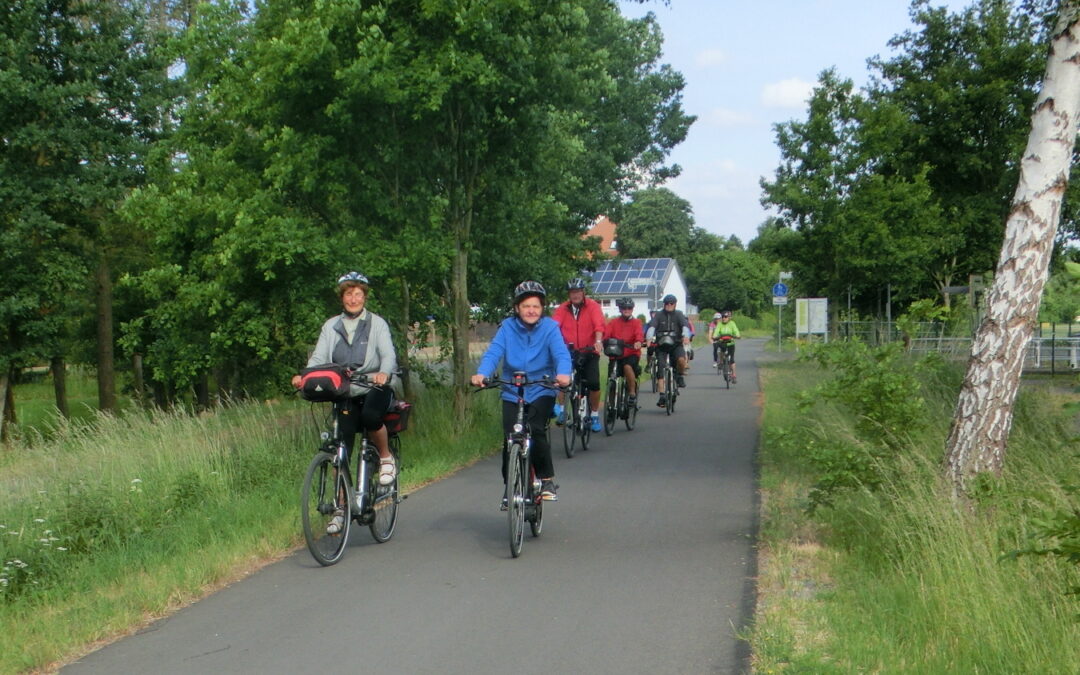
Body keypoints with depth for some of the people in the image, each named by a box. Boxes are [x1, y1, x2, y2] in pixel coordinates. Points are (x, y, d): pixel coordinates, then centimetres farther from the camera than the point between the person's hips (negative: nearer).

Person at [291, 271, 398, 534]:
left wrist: (384, 373, -35)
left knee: (370, 414, -36)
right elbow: (319, 357, -1)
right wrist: (304, 376, -23)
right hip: (346, 394, 3)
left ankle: (386, 458, -8)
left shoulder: (376, 323, 2)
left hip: (374, 388, -3)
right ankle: (340, 509, 5)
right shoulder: (331, 326, 9)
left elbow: (388, 355, -12)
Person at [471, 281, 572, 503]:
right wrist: (481, 374, -34)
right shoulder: (507, 328, -2)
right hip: (512, 394, 2)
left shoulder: (550, 328, -5)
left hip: (541, 391, -2)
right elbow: (493, 352, -14)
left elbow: (561, 353, -19)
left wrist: (563, 374, -41)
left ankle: (547, 479, -2)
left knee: (536, 431, -21)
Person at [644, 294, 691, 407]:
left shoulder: (679, 315, 2)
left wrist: (686, 336, -38)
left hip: (676, 344, 0)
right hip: (661, 344, 0)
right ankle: (662, 395, -5)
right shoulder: (658, 315, 1)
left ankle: (679, 375, 2)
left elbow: (685, 325, -16)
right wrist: (649, 338, -35)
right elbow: (652, 326, -15)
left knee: (681, 359, -29)